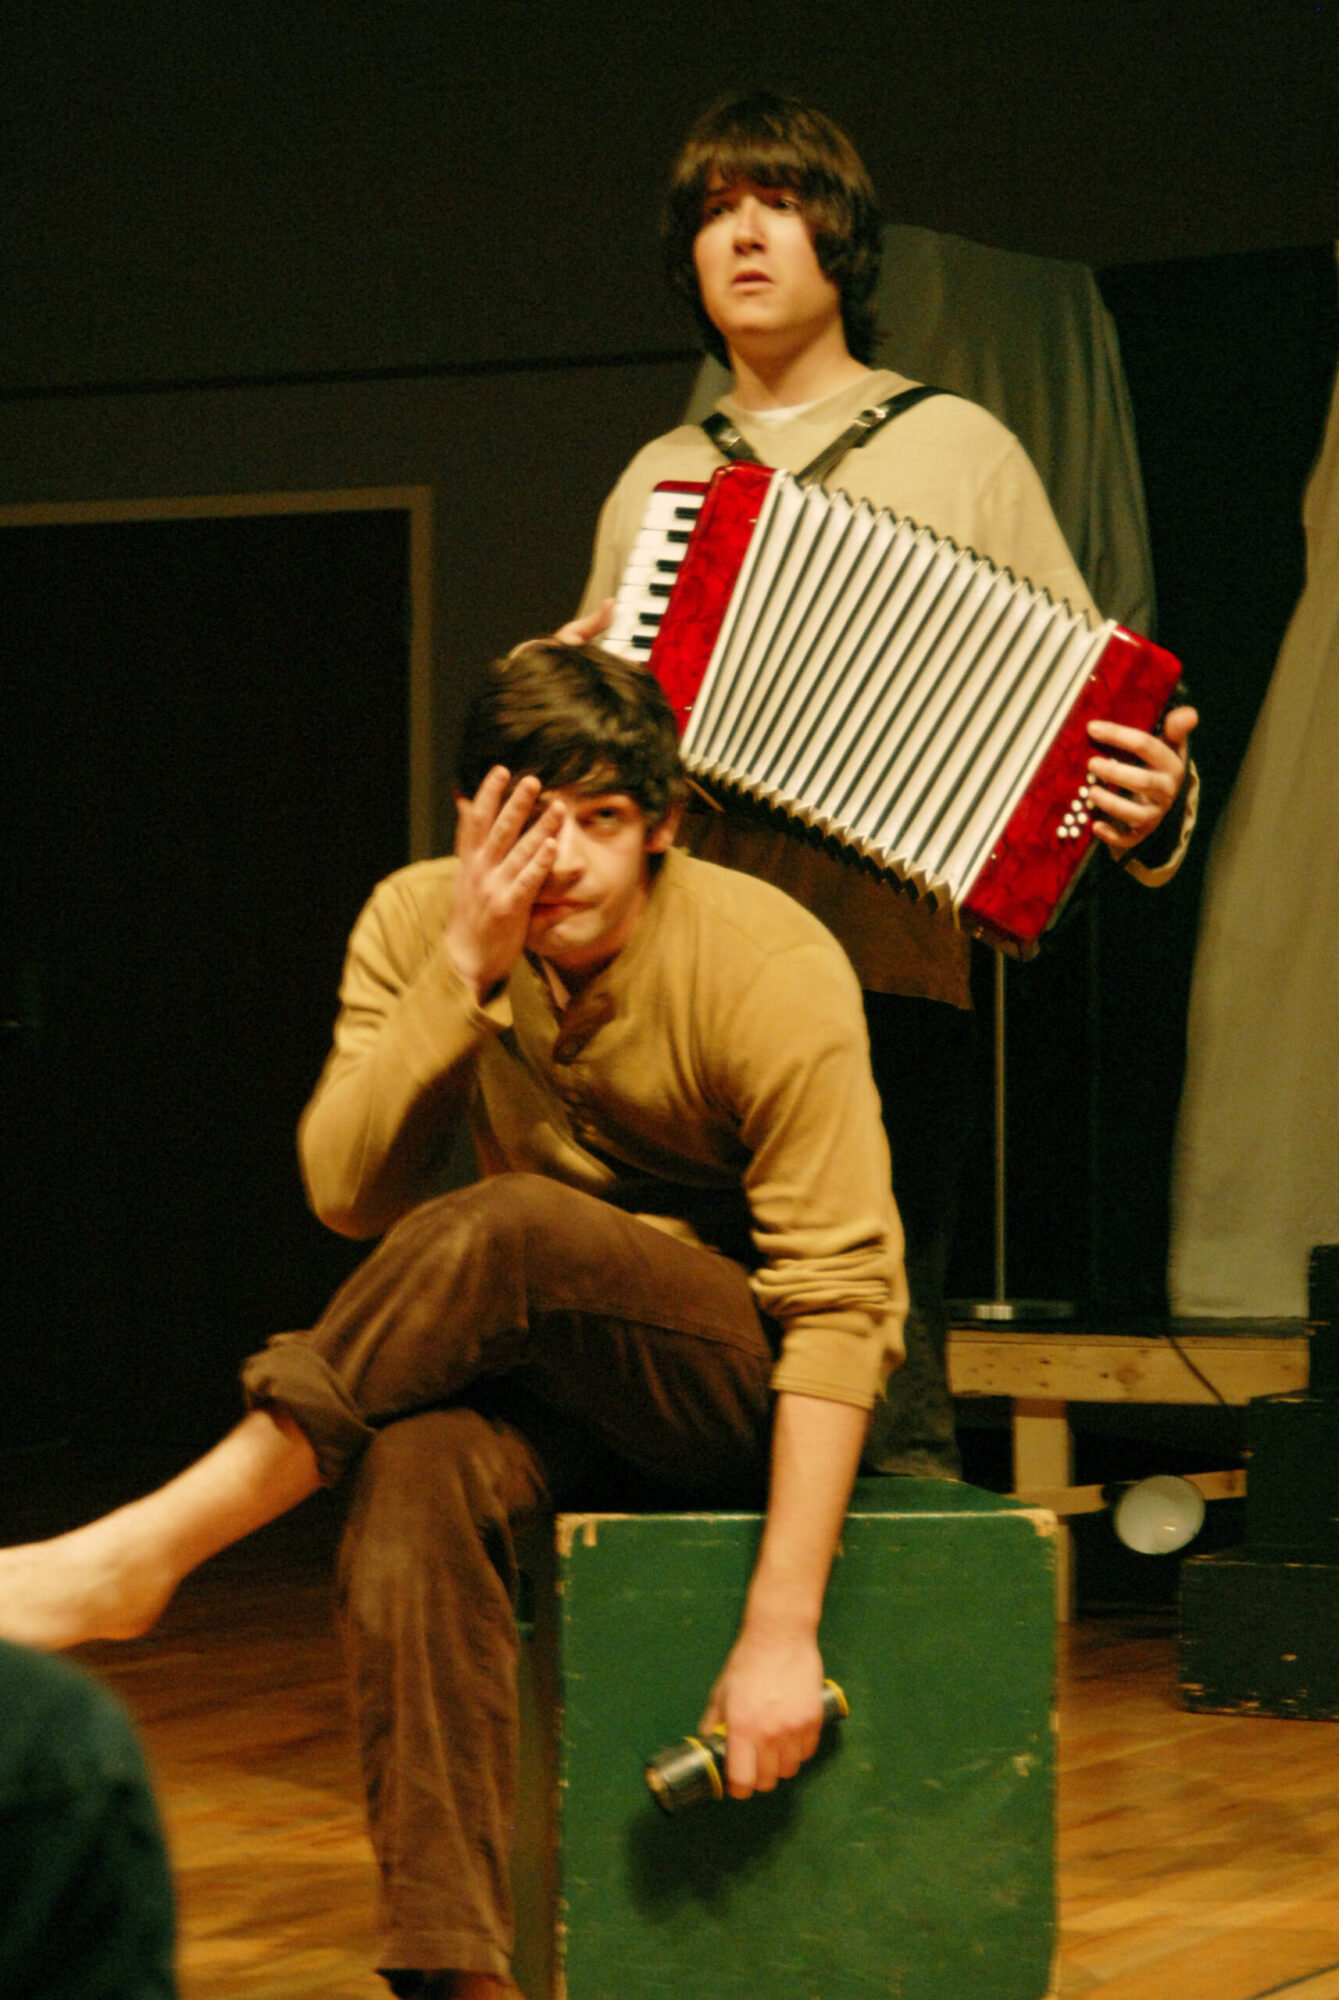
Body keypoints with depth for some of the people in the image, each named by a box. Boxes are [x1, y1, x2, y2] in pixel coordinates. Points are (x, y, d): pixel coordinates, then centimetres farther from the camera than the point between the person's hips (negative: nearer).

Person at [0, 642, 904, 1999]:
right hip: (565, 1375, 4)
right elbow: (345, 1192, -14)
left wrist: (784, 1628, -28)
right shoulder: (419, 923, -4)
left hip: (750, 1380, -4)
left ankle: (142, 1552, -28)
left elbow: (841, 1304, -22)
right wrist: (465, 966, -26)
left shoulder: (771, 972, -19)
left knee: (506, 1226, -33)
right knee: (416, 1468, -33)